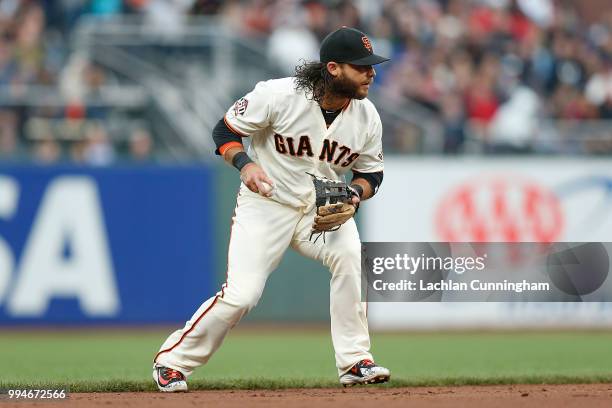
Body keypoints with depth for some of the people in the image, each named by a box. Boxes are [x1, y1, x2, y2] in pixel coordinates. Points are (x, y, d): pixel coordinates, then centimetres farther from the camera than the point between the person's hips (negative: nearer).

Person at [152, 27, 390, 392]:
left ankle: (355, 361, -17)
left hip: (322, 208, 3)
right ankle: (172, 361, 9)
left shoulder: (367, 117, -8)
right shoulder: (278, 95, -21)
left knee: (348, 255, -27)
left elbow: (370, 174, 6)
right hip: (265, 205, -3)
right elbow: (225, 131, -10)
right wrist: (245, 164, -29)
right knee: (241, 295, -14)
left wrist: (354, 194, -16)